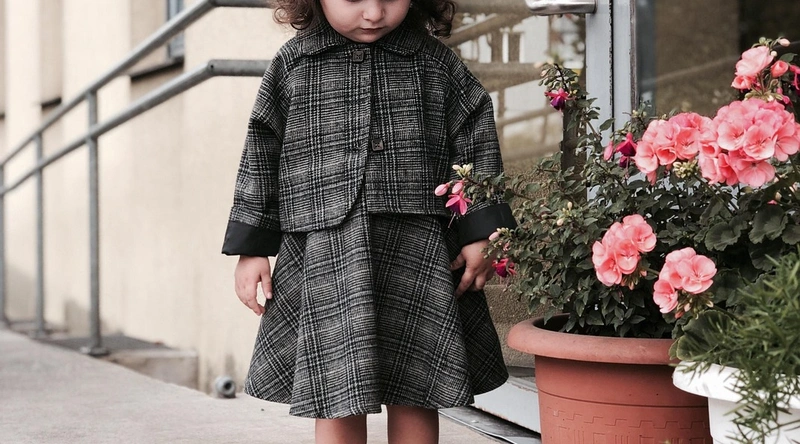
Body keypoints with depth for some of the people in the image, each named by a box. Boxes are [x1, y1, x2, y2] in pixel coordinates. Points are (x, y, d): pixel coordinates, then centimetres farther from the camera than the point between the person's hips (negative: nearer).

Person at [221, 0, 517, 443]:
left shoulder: (436, 63, 5)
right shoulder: (290, 64, 6)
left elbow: (475, 148, 7)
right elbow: (261, 157, 10)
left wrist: (480, 234, 1)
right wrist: (251, 249, 8)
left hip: (417, 257, 0)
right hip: (323, 259, 0)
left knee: (414, 397, 5)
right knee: (336, 401, 1)